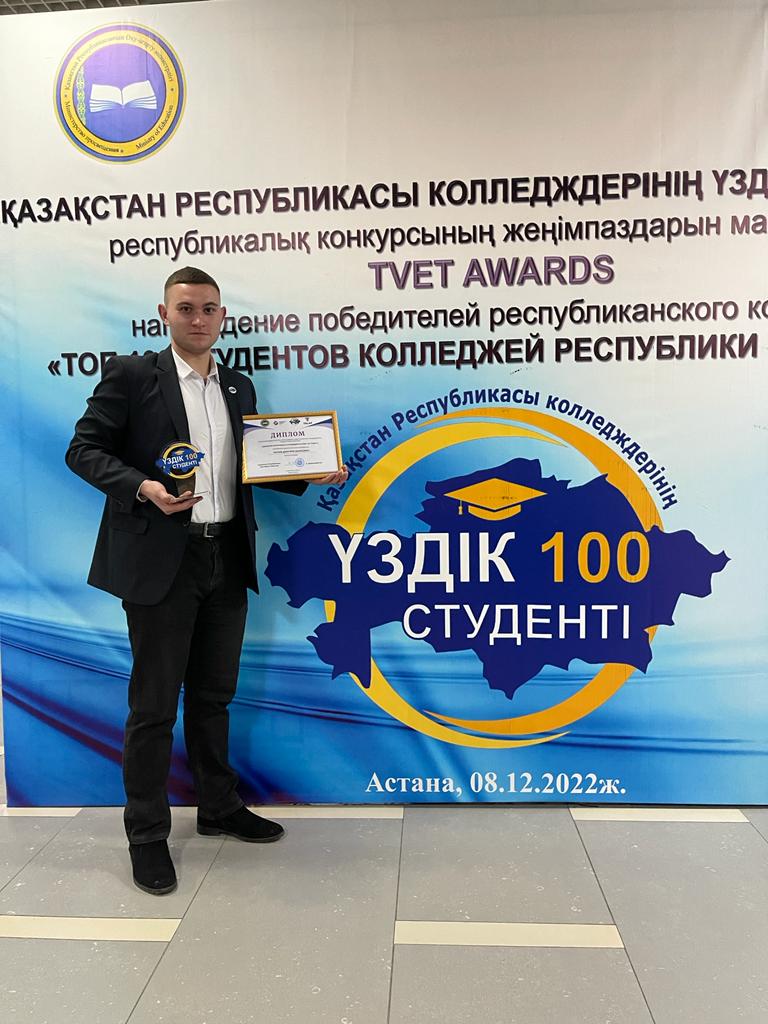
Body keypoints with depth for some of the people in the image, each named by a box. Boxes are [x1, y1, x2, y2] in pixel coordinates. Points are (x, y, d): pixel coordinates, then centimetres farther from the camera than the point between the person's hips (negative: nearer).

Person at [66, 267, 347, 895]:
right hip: (160, 560, -5)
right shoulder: (131, 375, -2)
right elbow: (84, 449, -4)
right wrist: (143, 487, -20)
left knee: (213, 695, 17)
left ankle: (220, 809, 34)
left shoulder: (239, 388, 14)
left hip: (227, 559, 5)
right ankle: (148, 835, 20)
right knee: (154, 703, 4)